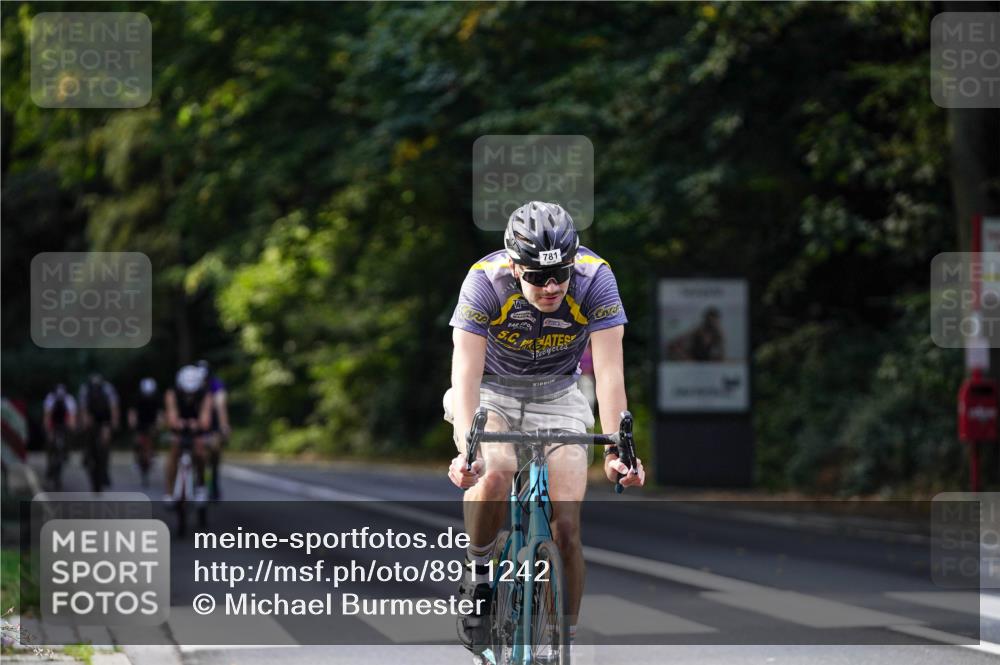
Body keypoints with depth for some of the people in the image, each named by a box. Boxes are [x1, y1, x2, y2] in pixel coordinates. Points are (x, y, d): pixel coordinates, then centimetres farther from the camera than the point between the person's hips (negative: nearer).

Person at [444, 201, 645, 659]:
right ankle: (477, 574, -7)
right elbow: (466, 370, -32)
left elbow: (609, 371, -28)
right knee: (496, 473, -32)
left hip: (557, 399, 1)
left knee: (567, 527, -10)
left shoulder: (595, 279, -25)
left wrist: (616, 450, -41)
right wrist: (467, 450, -46)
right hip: (489, 395, -1)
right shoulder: (485, 281, -28)